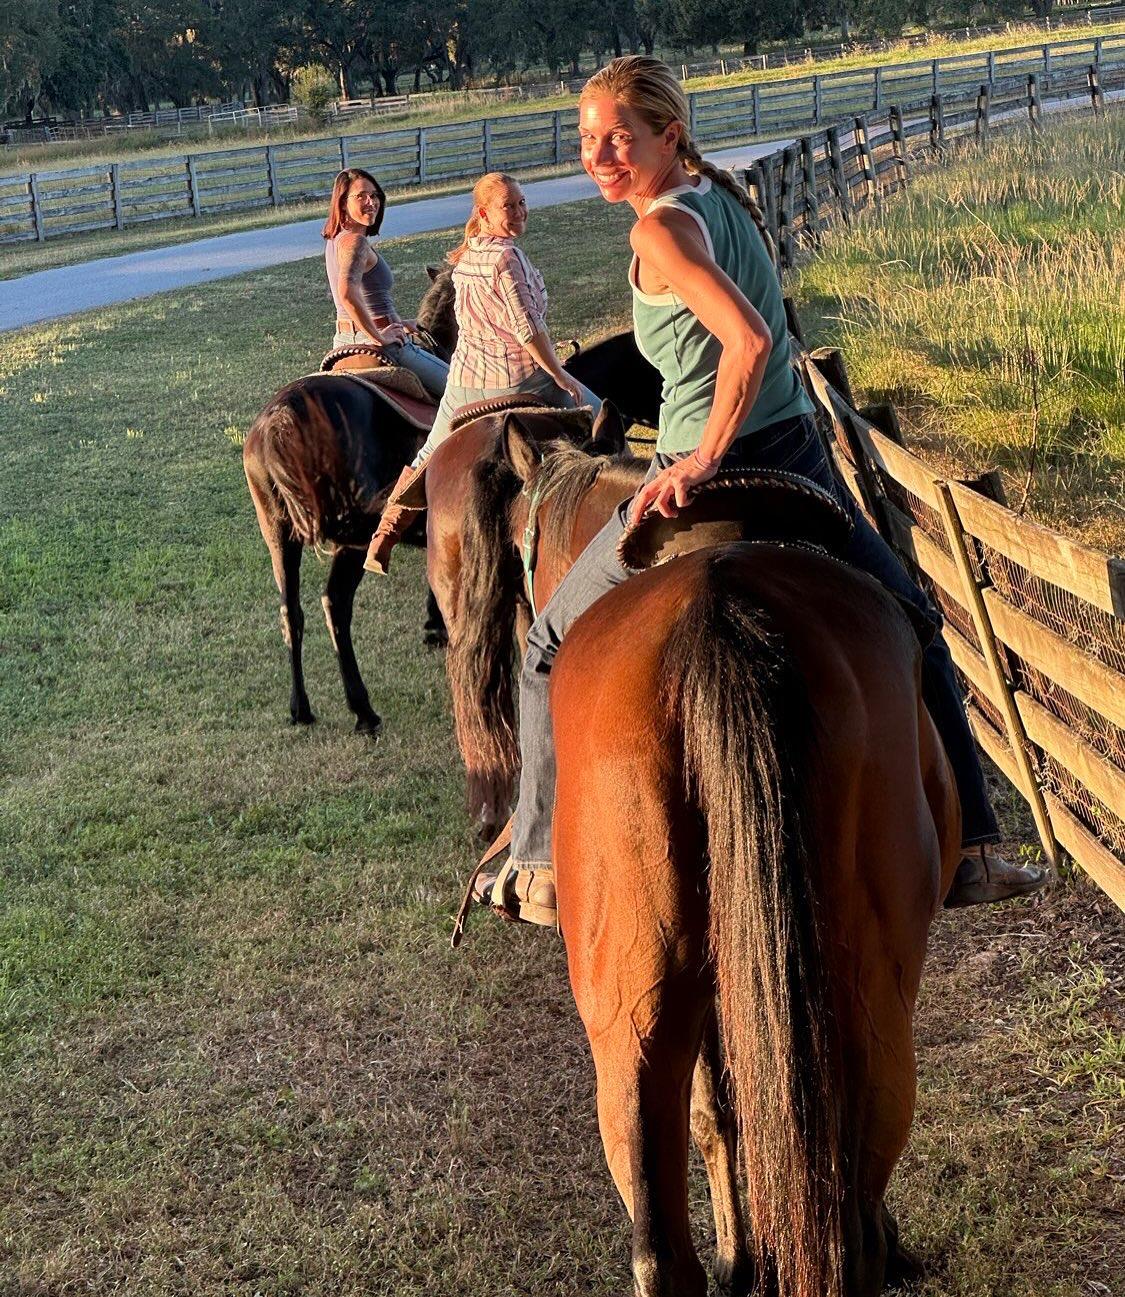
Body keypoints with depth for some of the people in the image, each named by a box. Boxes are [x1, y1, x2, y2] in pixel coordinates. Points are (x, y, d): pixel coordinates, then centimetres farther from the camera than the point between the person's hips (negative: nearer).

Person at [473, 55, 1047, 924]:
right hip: (799, 456, 7)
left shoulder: (663, 227, -15)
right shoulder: (729, 196, 10)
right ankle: (970, 851, 22)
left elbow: (749, 340, -29)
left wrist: (702, 461, -22)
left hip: (704, 478, -7)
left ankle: (539, 868, 16)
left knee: (555, 646, 12)